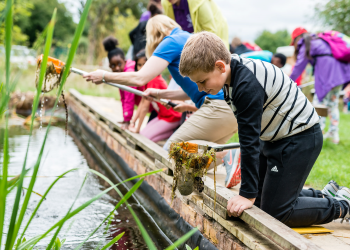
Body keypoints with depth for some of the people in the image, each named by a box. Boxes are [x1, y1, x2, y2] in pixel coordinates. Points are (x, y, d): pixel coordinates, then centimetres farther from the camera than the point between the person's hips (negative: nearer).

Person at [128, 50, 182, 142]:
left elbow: (145, 107, -20)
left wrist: (137, 129, -15)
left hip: (171, 117, -10)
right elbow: (142, 102, 10)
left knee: (143, 137, -14)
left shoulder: (153, 80, -23)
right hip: (162, 115, 10)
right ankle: (176, 127, 5)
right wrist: (133, 121, 5)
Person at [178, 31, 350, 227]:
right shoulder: (234, 73, -1)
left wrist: (247, 194, -23)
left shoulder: (248, 85, -31)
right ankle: (325, 196, 25)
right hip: (276, 137, 10)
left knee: (276, 212, -8)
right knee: (259, 201, 13)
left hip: (301, 138, -10)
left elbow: (250, 141, -28)